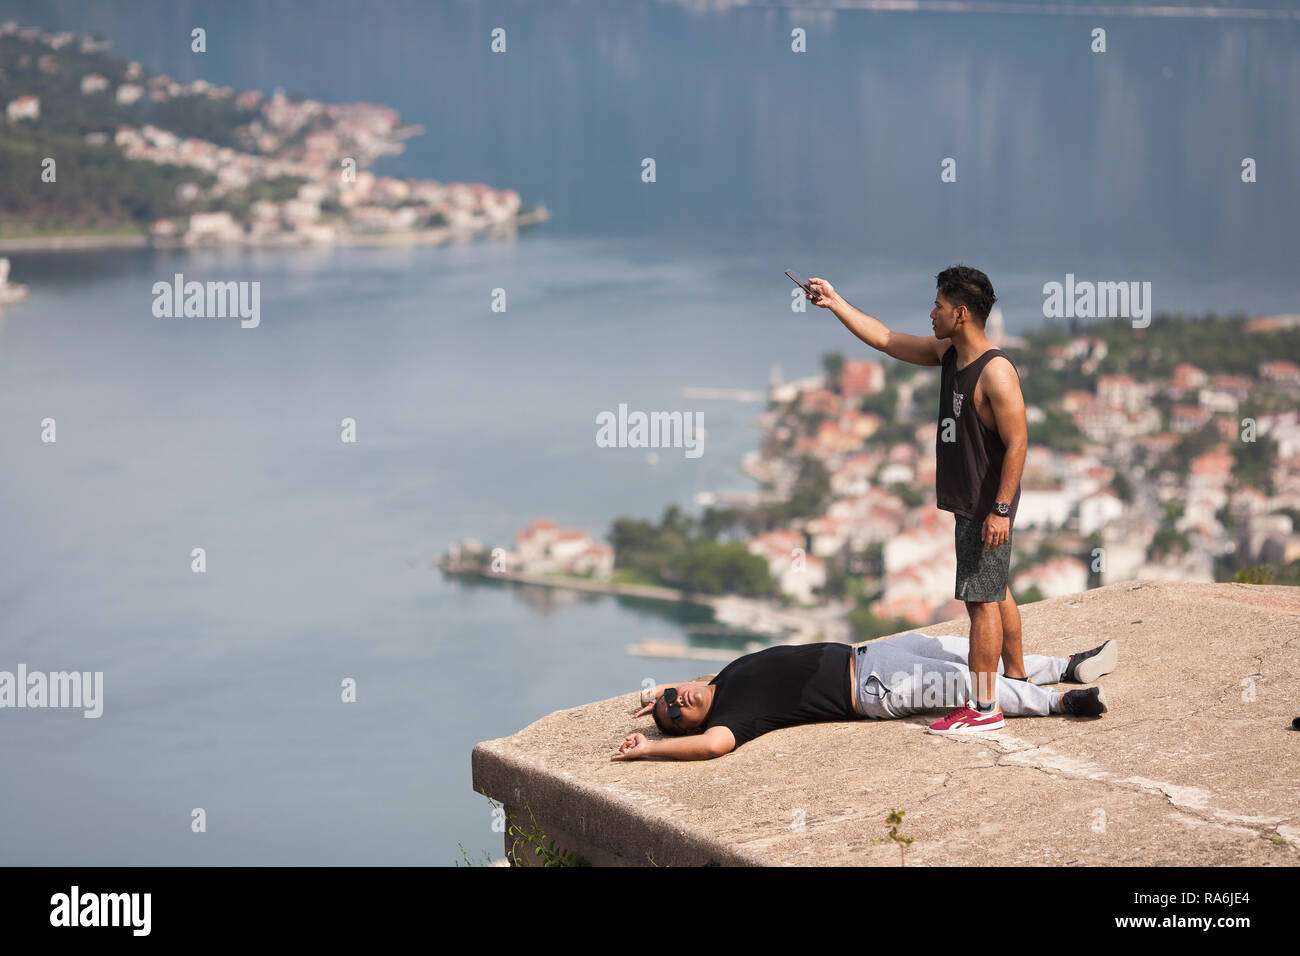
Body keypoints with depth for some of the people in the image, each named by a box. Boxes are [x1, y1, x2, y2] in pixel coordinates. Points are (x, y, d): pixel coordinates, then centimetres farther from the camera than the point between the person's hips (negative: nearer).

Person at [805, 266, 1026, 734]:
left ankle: (984, 707, -5)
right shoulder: (947, 353, 7)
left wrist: (1001, 510, -26)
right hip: (968, 502, 10)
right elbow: (886, 340, 17)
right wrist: (835, 303, 16)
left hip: (986, 507, -10)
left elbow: (1017, 442, -23)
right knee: (996, 593, 20)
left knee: (982, 599, -8)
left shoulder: (996, 373, -21)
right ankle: (1016, 679, 33)